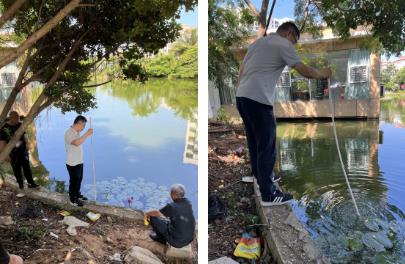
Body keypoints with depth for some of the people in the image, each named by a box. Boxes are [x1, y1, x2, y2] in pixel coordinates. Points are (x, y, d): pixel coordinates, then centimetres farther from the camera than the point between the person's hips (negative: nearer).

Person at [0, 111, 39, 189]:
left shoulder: (20, 125, 0)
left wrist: (26, 146, 15)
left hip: (23, 150, 3)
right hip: (12, 153, -3)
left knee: (26, 167, 4)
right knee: (16, 169, 8)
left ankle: (31, 183, 12)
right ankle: (21, 185, 21)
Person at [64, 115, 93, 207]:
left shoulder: (77, 132, 7)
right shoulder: (69, 133, -23)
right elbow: (77, 143, -40)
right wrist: (87, 134, -34)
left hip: (79, 162, 9)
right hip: (72, 163, -9)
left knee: (79, 179, 22)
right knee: (74, 181, 5)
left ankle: (77, 194, 39)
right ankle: (73, 199, 21)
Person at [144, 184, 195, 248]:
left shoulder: (171, 206, -22)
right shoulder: (188, 203, -5)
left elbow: (157, 213, -3)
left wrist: (147, 213, 20)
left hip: (176, 241, -6)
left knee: (153, 217, 3)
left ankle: (161, 238, 24)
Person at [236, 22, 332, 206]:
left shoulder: (258, 42, 24)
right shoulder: (284, 44, -1)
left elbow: (241, 71, 22)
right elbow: (305, 71, -3)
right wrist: (323, 74, 16)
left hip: (241, 97, 9)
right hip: (258, 100, -9)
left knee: (255, 143, 20)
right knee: (267, 147, -4)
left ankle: (261, 177, 35)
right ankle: (268, 194, 2)